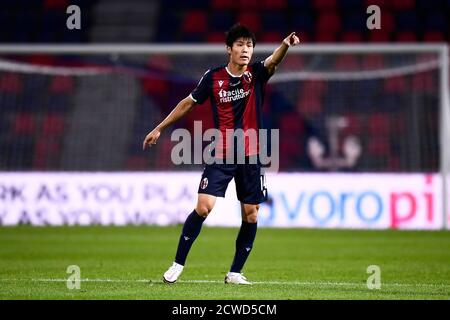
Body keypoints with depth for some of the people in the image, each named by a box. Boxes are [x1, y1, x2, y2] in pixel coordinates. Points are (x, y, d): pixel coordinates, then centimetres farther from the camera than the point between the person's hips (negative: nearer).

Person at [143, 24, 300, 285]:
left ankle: (235, 273, 16)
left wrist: (286, 45, -47)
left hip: (250, 156, 1)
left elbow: (274, 61, -24)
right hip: (221, 155, -1)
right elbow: (189, 103, 11)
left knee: (251, 216, 2)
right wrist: (159, 129, 15)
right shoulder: (213, 77, -2)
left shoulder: (257, 74, -2)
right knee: (203, 207, -14)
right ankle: (178, 265, -1)